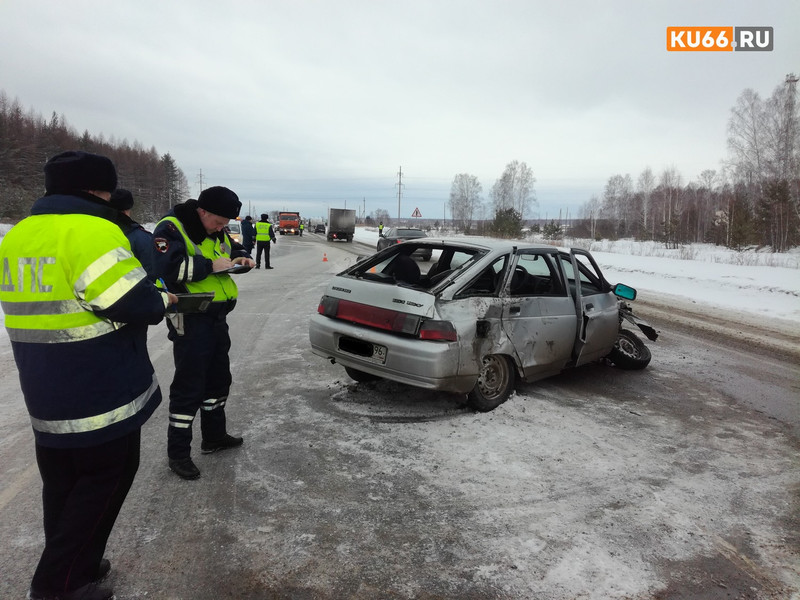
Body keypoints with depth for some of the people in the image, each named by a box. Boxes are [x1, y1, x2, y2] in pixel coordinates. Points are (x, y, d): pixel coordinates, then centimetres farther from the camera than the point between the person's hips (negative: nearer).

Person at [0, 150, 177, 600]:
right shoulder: (92, 231, -19)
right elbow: (136, 303, -24)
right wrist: (162, 300, -3)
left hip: (45, 396, 9)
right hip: (103, 395, -9)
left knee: (64, 482, 21)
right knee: (105, 478, 8)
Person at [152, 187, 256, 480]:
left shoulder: (217, 232, 11)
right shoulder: (170, 229, -14)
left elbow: (235, 248, 27)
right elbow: (168, 267, -29)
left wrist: (242, 258, 4)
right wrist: (211, 266, -24)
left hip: (217, 318, 9)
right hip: (190, 320, -9)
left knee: (219, 378, 18)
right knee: (188, 387, -2)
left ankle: (214, 436, 35)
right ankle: (178, 453, 13)